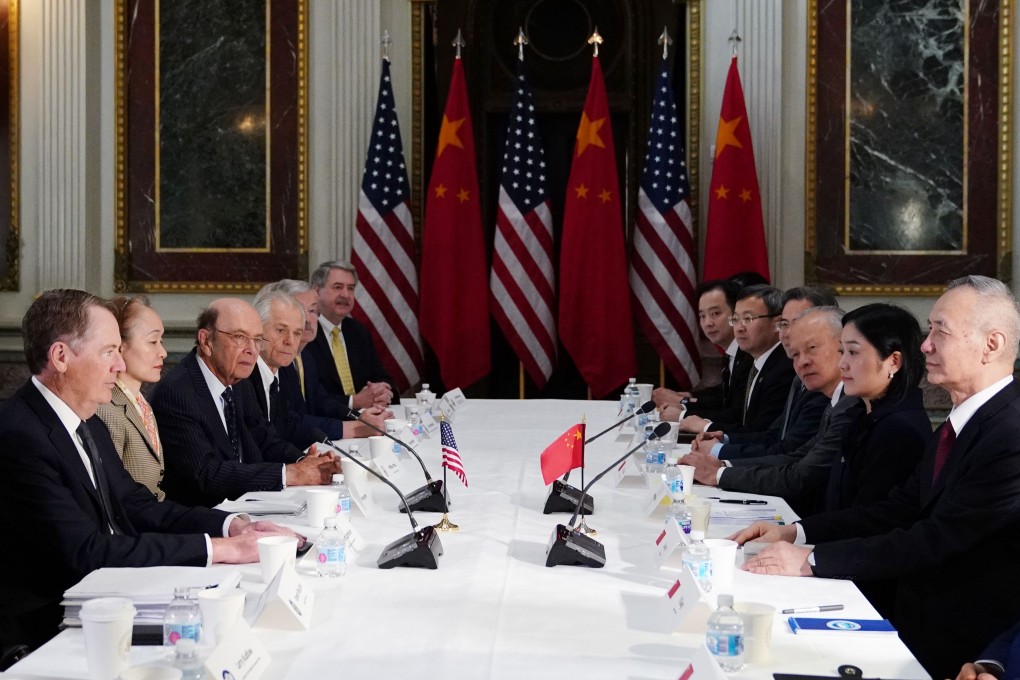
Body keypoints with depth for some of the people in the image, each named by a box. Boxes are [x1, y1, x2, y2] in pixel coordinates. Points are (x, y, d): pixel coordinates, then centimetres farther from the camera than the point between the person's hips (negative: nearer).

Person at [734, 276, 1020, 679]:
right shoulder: (964, 419, 9)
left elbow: (938, 539, -24)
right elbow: (904, 506, 9)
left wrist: (812, 560, -24)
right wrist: (796, 533, -1)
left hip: (958, 643, -8)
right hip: (918, 613, 8)